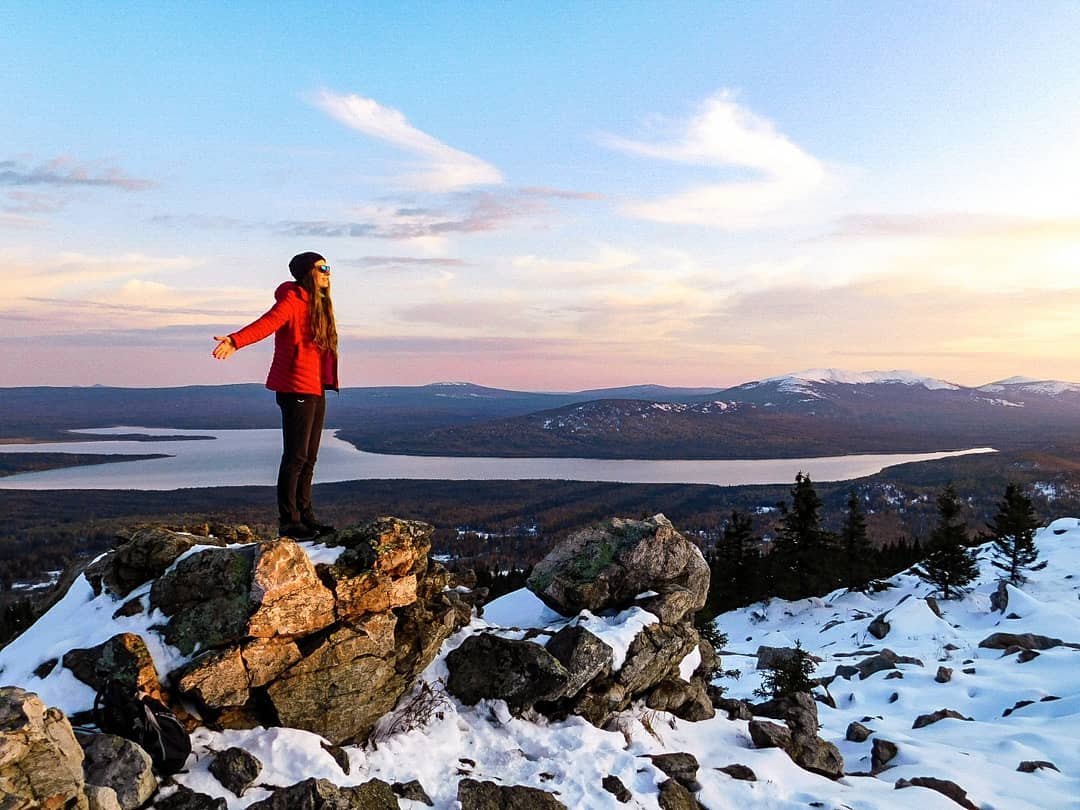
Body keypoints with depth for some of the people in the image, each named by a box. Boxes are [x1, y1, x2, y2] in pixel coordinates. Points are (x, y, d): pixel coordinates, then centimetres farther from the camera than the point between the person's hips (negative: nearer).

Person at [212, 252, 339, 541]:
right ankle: (288, 522, 0)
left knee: (309, 458, 13)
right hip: (297, 389, -9)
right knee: (296, 456, -6)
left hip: (316, 391, 9)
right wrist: (235, 341, -44)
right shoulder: (292, 300, -10)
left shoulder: (318, 304, 18)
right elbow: (266, 324, -27)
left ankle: (305, 516, 21)